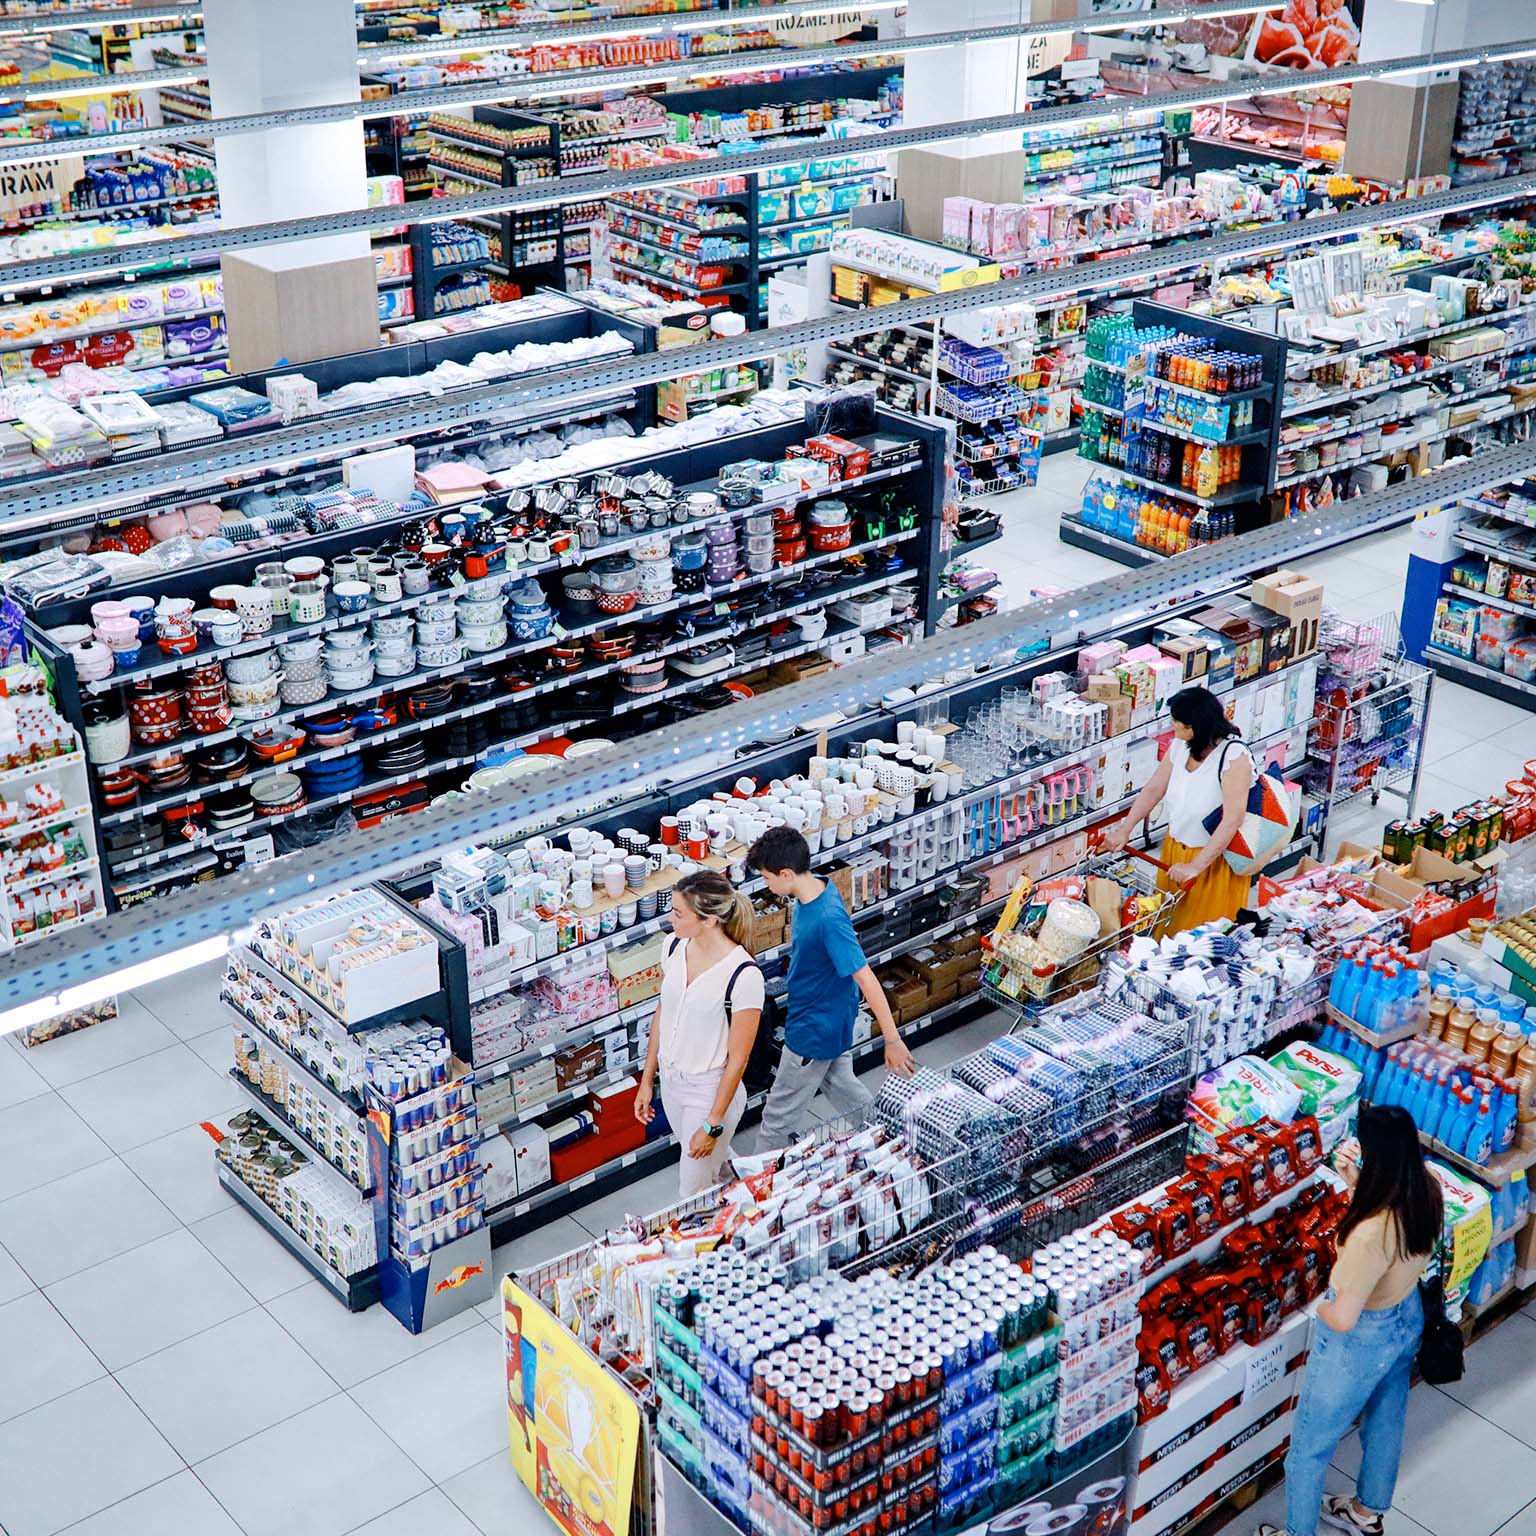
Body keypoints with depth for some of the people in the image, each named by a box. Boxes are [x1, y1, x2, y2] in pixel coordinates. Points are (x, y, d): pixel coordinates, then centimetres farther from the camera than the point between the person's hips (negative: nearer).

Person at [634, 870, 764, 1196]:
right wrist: (647, 1080, 10)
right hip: (671, 1081, 6)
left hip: (711, 1090, -6)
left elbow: (738, 1058, -20)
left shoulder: (743, 975, -26)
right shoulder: (674, 946, -7)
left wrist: (713, 1125, -16)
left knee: (695, 1192, 5)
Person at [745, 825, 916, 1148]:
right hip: (830, 1019, 9)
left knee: (780, 1116, 9)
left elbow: (866, 980, -33)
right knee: (841, 1087, 26)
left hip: (815, 1031, -9)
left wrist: (893, 1041, -30)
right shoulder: (812, 891, -7)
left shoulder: (829, 919, -34)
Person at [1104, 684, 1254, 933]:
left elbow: (1233, 819, -31)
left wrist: (1196, 866, -32)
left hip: (1215, 858, -7)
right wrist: (1124, 830, -6)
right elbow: (1153, 790, 4)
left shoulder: (1234, 756, -26)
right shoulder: (1179, 747, -5)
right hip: (1175, 850, 7)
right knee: (1170, 927, 19)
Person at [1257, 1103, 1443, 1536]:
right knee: (1386, 1422, 33)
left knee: (1308, 1449, 17)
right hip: (1408, 1319, 8)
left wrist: (1324, 1310, -13)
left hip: (1360, 1343, -8)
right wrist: (1359, 1185, -6)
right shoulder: (1429, 1191, -19)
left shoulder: (1372, 1233, -42)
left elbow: (1343, 1319, -34)